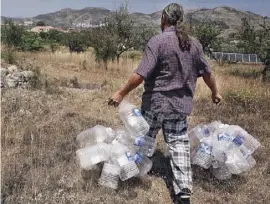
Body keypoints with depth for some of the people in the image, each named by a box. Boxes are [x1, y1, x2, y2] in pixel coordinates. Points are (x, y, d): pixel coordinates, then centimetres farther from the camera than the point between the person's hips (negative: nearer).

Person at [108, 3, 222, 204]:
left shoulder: (157, 41, -14)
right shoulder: (194, 43, 4)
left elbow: (141, 74, -19)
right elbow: (207, 72, 12)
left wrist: (121, 93, -10)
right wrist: (215, 92, 27)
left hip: (155, 103, -4)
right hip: (181, 104, 4)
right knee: (179, 145, 8)